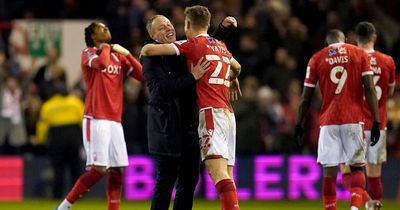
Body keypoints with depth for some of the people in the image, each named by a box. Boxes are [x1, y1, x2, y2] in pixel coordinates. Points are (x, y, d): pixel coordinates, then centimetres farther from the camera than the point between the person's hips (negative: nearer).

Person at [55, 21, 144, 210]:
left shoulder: (119, 57, 17)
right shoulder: (88, 54, -1)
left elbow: (142, 75, 10)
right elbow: (102, 63, -24)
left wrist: (127, 54, 5)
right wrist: (105, 48, -5)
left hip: (115, 121, 7)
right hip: (96, 120, -7)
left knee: (117, 170, 2)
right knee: (98, 169, -14)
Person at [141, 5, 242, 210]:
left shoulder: (192, 45, -1)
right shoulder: (221, 46, 20)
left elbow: (149, 50, -5)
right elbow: (236, 67, 41)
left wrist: (144, 52, 19)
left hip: (211, 112, -8)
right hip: (228, 113, 8)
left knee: (218, 171, -18)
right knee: (226, 175, 6)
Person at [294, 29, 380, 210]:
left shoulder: (317, 59, 8)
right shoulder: (360, 54, 6)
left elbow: (306, 97, 8)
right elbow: (369, 89, -2)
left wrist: (299, 124, 17)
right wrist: (376, 121, -3)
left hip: (328, 122, 0)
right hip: (354, 120, 0)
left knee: (329, 171, 1)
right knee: (357, 167, 8)